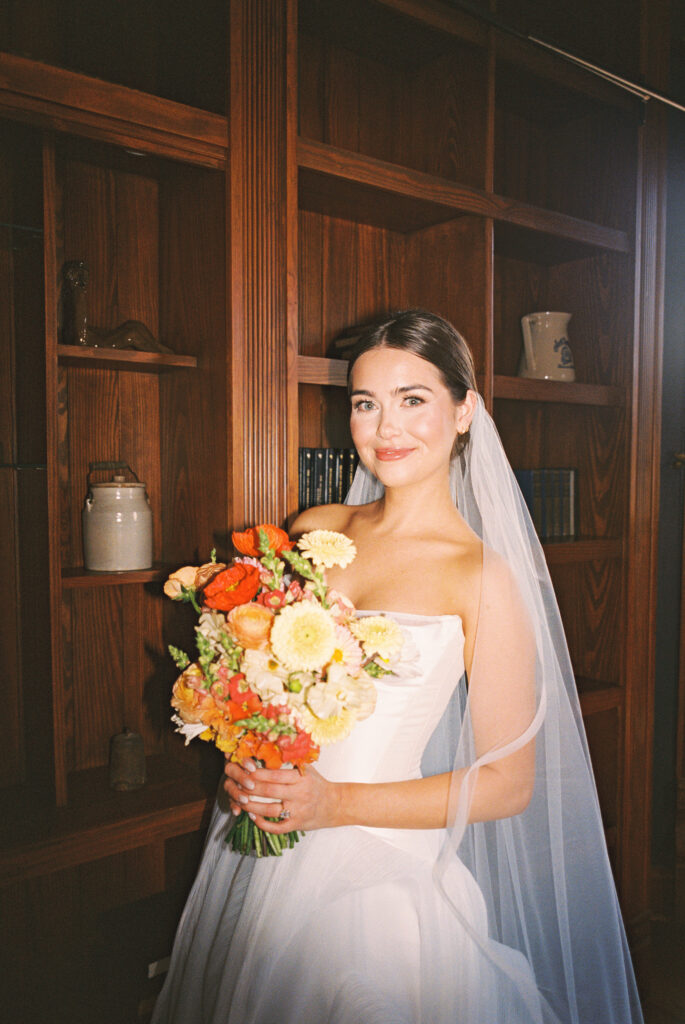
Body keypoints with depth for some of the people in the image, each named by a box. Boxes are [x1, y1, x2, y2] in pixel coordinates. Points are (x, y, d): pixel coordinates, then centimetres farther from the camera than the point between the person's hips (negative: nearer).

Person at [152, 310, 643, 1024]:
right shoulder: (312, 530, 0)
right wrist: (240, 766, -5)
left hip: (376, 873, -5)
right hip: (259, 851, 5)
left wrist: (338, 803, -18)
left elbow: (510, 783, -11)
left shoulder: (482, 576, -14)